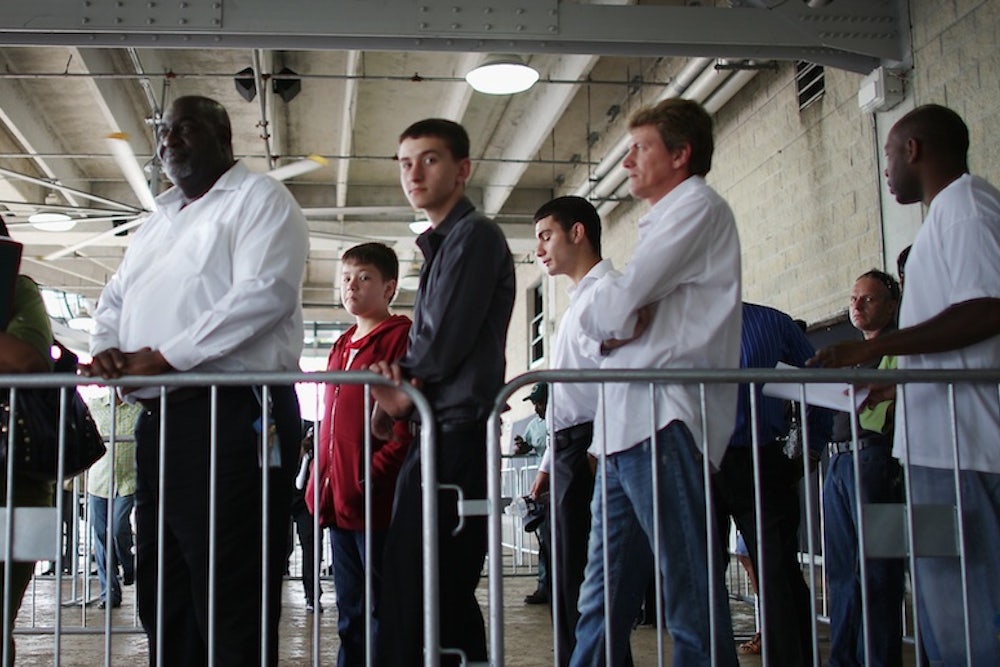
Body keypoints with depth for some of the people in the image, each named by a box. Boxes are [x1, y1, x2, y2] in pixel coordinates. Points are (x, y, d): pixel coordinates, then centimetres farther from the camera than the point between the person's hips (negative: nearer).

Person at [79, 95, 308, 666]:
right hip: (159, 419, 9)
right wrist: (107, 348, 2)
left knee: (232, 603, -7)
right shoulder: (159, 221, 26)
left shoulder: (259, 198, 0)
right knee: (163, 597, 12)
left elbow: (264, 293, -15)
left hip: (233, 414, -9)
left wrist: (165, 356, -17)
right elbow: (115, 298, 26)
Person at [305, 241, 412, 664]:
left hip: (377, 503, -8)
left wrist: (371, 479, -19)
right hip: (338, 502, 8)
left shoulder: (400, 337, -6)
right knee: (351, 616, 15)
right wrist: (320, 483, 15)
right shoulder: (341, 347, 18)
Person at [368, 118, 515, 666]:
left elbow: (443, 344, -15)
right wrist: (404, 395, 0)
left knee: (419, 600, -10)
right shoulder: (442, 244, 23)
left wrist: (400, 378, 3)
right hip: (440, 435, 10)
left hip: (458, 436, -10)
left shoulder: (475, 235, -6)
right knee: (447, 600, 12)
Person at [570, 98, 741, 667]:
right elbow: (604, 320, 25)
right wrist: (615, 325, 2)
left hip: (664, 421, -10)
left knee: (693, 599, -8)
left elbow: (617, 304, -12)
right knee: (603, 602, 10)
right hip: (629, 425, 10)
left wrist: (603, 315, 10)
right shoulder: (664, 220, 28)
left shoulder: (698, 207, -2)